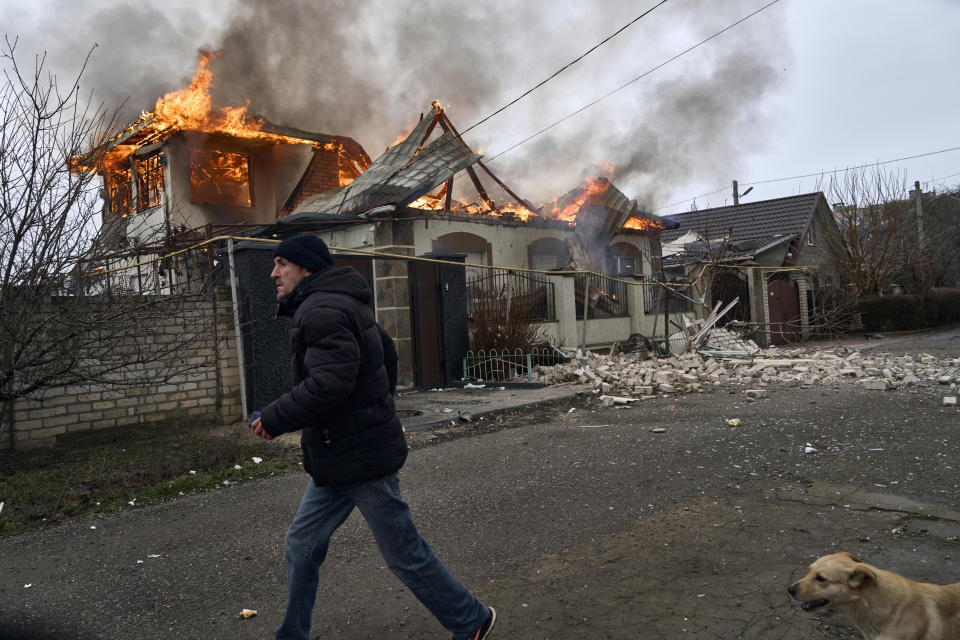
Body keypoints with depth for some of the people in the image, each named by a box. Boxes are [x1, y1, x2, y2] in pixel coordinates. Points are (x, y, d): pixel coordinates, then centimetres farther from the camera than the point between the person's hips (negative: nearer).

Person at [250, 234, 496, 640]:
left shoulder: (321, 311, -20)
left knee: (405, 554, 4)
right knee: (302, 546, 15)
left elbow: (328, 385, -31)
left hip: (360, 458, -10)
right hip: (337, 458, 10)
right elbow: (387, 354, 23)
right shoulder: (344, 304, 13)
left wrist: (273, 419, -19)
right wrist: (376, 409, 28)